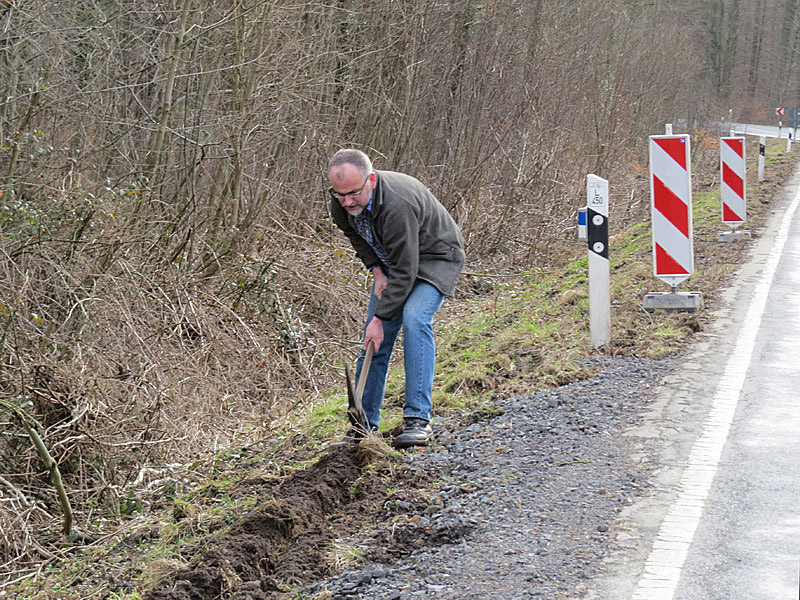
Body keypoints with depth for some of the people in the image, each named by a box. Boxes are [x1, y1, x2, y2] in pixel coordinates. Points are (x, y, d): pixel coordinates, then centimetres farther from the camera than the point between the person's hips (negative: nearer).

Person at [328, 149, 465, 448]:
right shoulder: (341, 202, -16)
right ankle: (365, 422, 8)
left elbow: (405, 270, -35)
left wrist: (380, 318, -31)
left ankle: (417, 419, -27)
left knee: (414, 319, -29)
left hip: (436, 257, -7)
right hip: (390, 260, 7)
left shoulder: (397, 205, -39)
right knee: (374, 339, -1)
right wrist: (376, 270, -4)